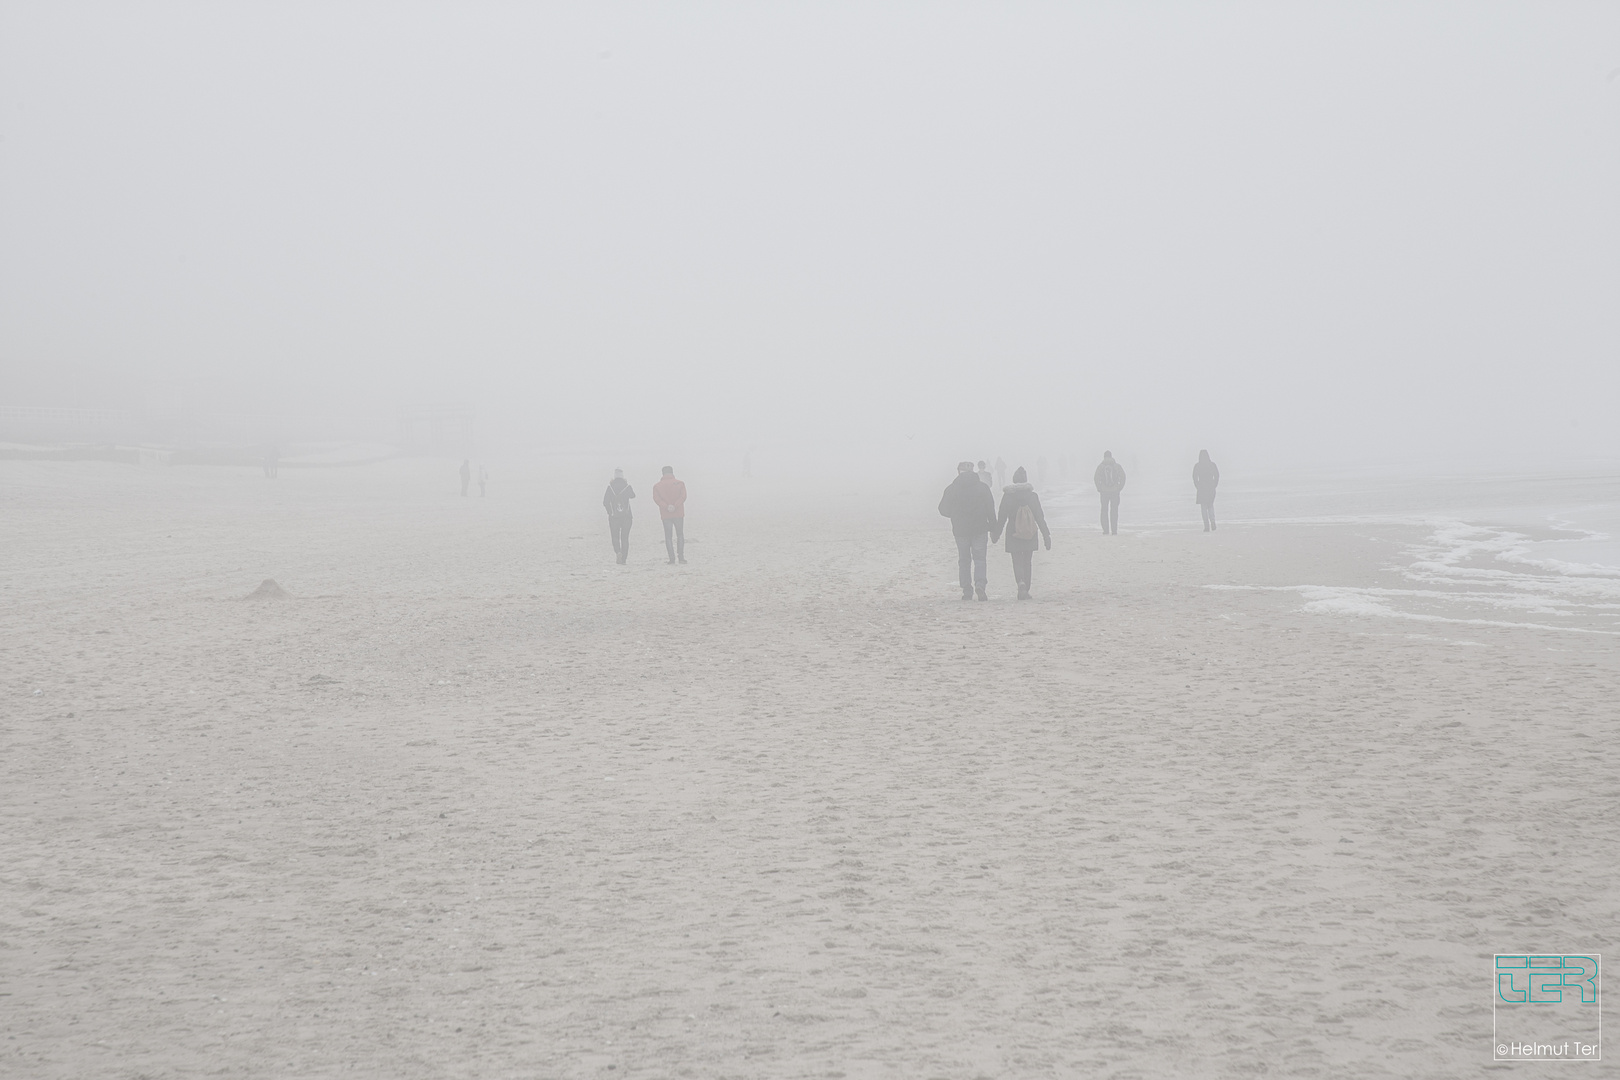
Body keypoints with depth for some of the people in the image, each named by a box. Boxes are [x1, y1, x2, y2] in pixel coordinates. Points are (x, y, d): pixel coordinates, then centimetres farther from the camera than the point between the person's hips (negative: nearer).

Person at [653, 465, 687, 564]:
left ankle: (672, 558, -2)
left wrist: (666, 507, -18)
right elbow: (683, 496, -12)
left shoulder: (657, 486, 4)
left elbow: (656, 498, -10)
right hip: (678, 514, 0)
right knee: (680, 534, 11)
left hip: (665, 514, 0)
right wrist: (675, 506, -18)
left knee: (668, 536, 6)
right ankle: (680, 556, 0)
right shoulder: (680, 484, 2)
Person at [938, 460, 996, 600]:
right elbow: (990, 509, -4)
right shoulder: (982, 487, -4)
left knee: (964, 561, 11)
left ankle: (967, 591, 8)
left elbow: (943, 510, 2)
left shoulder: (951, 489, -4)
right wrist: (992, 526, 7)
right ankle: (980, 584, -18)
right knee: (979, 559, 5)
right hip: (980, 529, -1)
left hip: (960, 530, 1)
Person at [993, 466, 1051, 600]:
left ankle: (1021, 582, -26)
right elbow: (1040, 517, -1)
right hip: (1030, 535, 1)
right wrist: (1046, 535, 4)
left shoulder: (1007, 496, -6)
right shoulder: (1032, 496, -4)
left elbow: (1002, 517, -1)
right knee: (1027, 562, 13)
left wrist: (996, 533, 11)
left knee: (1017, 561, 1)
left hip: (1013, 534, -1)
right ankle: (1025, 591, 14)